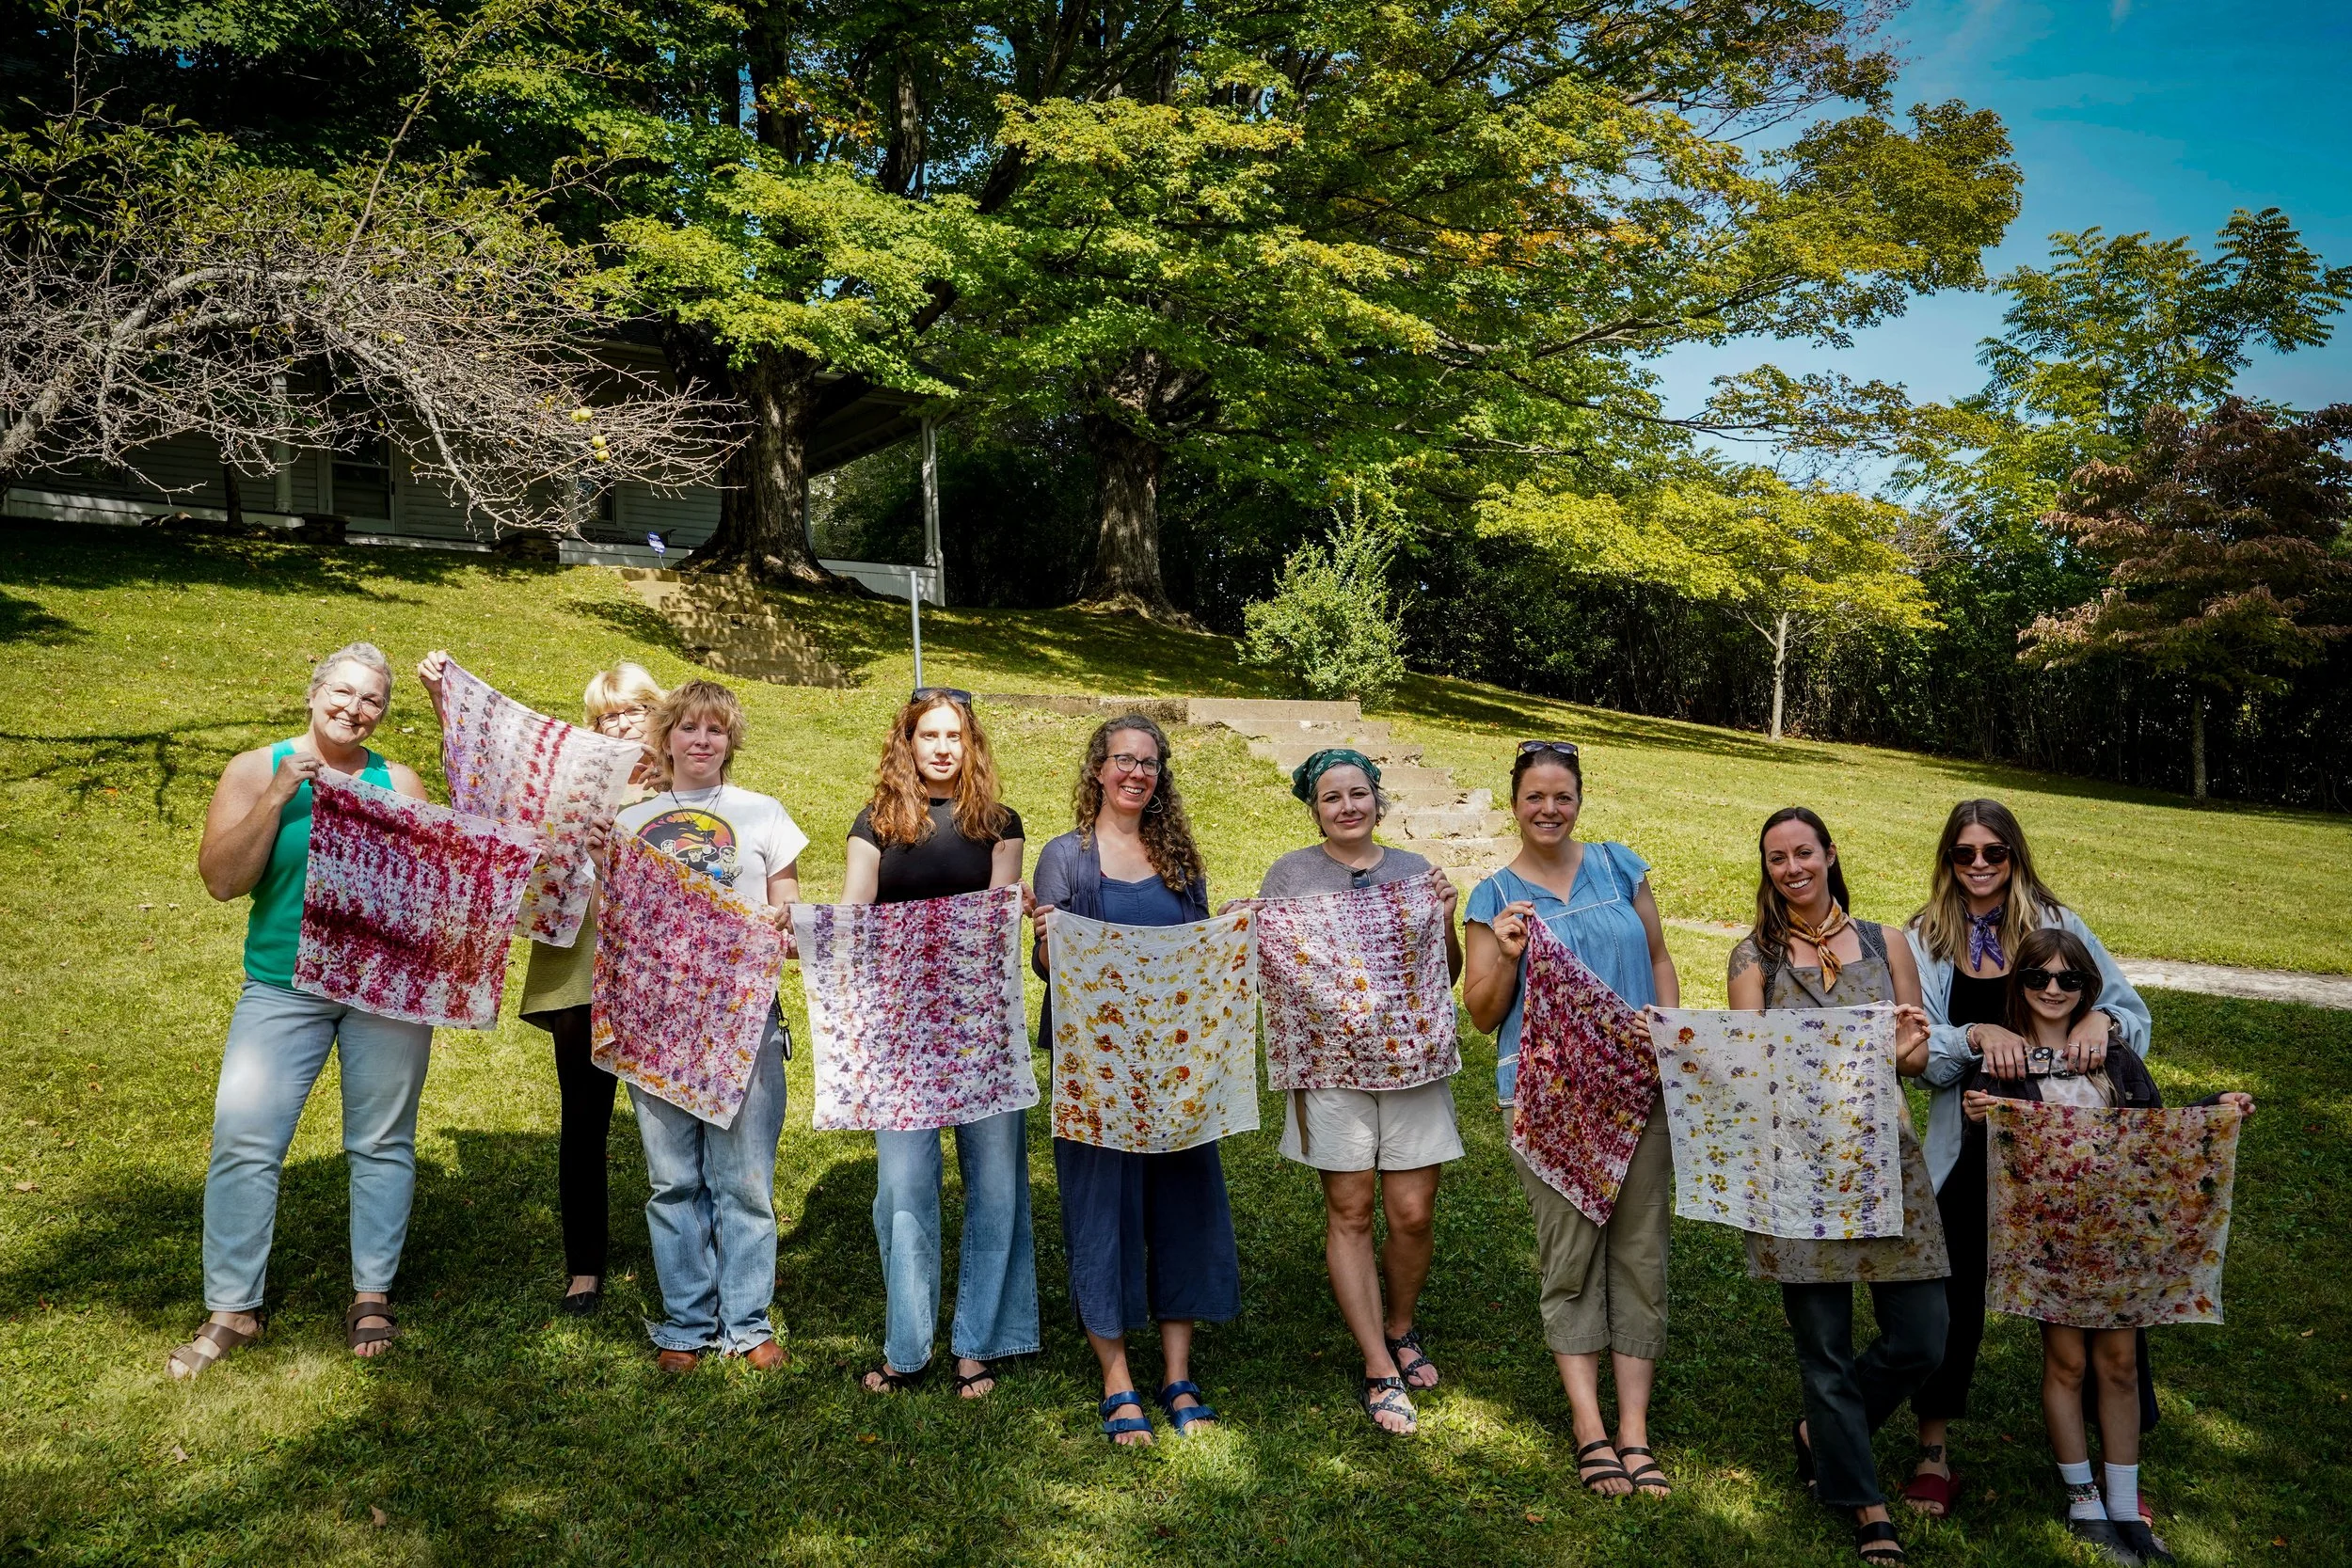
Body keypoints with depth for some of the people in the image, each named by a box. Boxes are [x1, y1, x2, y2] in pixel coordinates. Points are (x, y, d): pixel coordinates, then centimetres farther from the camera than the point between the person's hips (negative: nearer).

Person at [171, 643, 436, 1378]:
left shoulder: (401, 784, 4)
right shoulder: (255, 770, 2)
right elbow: (221, 878, -8)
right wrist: (279, 796, -16)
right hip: (283, 987, 0)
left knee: (382, 1142, 5)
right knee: (242, 1139, -5)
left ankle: (372, 1295, 18)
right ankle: (232, 1309, 10)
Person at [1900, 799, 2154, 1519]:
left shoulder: (2056, 924, 1)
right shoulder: (1925, 941, 2)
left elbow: (2133, 1009, -1)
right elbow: (1919, 1054, -5)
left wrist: (2102, 1019, -24)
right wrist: (1976, 1035, -24)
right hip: (1967, 1149, 0)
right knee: (1954, 1297, 4)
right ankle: (1933, 1454, 21)